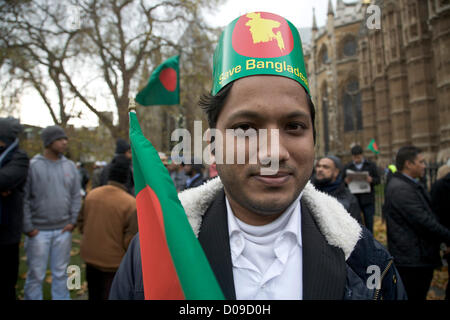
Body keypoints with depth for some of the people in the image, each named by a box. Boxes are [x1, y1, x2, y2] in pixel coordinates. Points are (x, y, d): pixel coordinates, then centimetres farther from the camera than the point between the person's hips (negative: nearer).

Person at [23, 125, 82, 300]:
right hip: (38, 231, -3)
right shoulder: (33, 166, -7)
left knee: (61, 273, 14)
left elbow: (76, 196, 8)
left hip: (63, 230, 3)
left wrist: (73, 221, 1)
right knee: (36, 275, 6)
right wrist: (28, 227, -8)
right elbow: (24, 199, -7)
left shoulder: (70, 166, 5)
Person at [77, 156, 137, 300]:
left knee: (94, 295, 25)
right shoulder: (131, 203, -23)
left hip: (89, 256, 5)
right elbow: (130, 239, -21)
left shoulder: (91, 194, -6)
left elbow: (81, 222, 6)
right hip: (113, 262, -5)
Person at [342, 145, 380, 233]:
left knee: (369, 222, 4)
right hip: (353, 199, 0)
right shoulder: (348, 167, 7)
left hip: (368, 199, 0)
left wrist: (371, 180, -17)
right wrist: (346, 181, -15)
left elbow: (378, 180, 5)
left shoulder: (371, 165, 6)